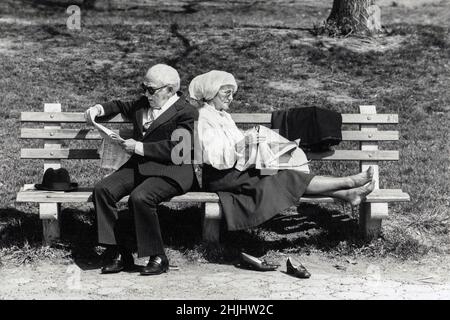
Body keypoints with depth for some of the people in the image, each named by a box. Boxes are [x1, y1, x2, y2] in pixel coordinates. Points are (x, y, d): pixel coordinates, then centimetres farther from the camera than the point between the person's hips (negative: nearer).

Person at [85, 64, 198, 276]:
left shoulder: (186, 113, -5)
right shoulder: (143, 104, 19)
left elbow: (174, 148, -17)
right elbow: (122, 106, 38)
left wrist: (139, 147, -14)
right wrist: (99, 109, 18)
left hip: (169, 172, -7)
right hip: (138, 167, 7)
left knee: (139, 198, -34)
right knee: (102, 190, -17)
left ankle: (158, 257, -17)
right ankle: (117, 253, -13)